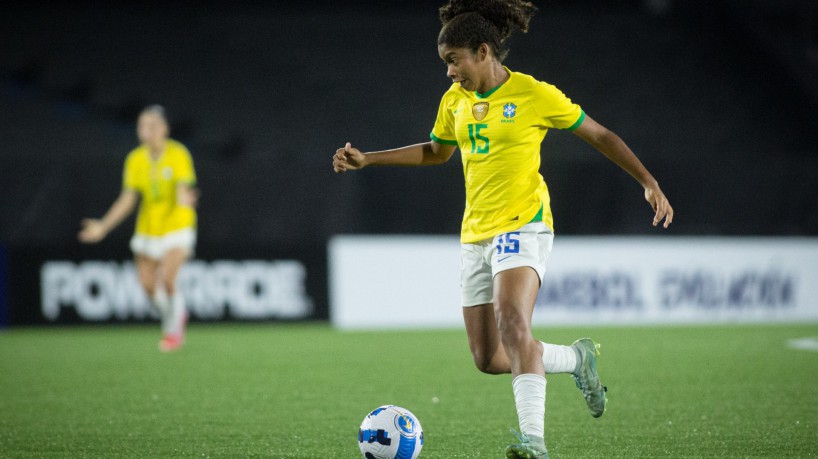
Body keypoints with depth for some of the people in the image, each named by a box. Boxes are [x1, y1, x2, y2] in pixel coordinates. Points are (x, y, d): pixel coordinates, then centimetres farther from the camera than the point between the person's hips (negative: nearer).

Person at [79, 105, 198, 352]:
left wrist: (184, 199, -51)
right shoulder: (135, 159, -3)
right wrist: (103, 227, -6)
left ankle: (173, 330, 6)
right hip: (148, 228, 4)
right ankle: (176, 316, 32)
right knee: (148, 285, 0)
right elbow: (127, 200, 0)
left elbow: (184, 189, -26)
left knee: (167, 280, -20)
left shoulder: (178, 155, -15)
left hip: (177, 227, -4)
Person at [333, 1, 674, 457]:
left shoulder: (535, 94, -7)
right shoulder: (455, 100, 10)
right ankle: (578, 358, 27)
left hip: (522, 224, -7)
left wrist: (650, 183, -5)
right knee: (488, 359, 3)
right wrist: (367, 159, 20)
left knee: (512, 323, -31)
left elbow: (601, 135, 1)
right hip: (476, 232, 7)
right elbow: (436, 152, 28)